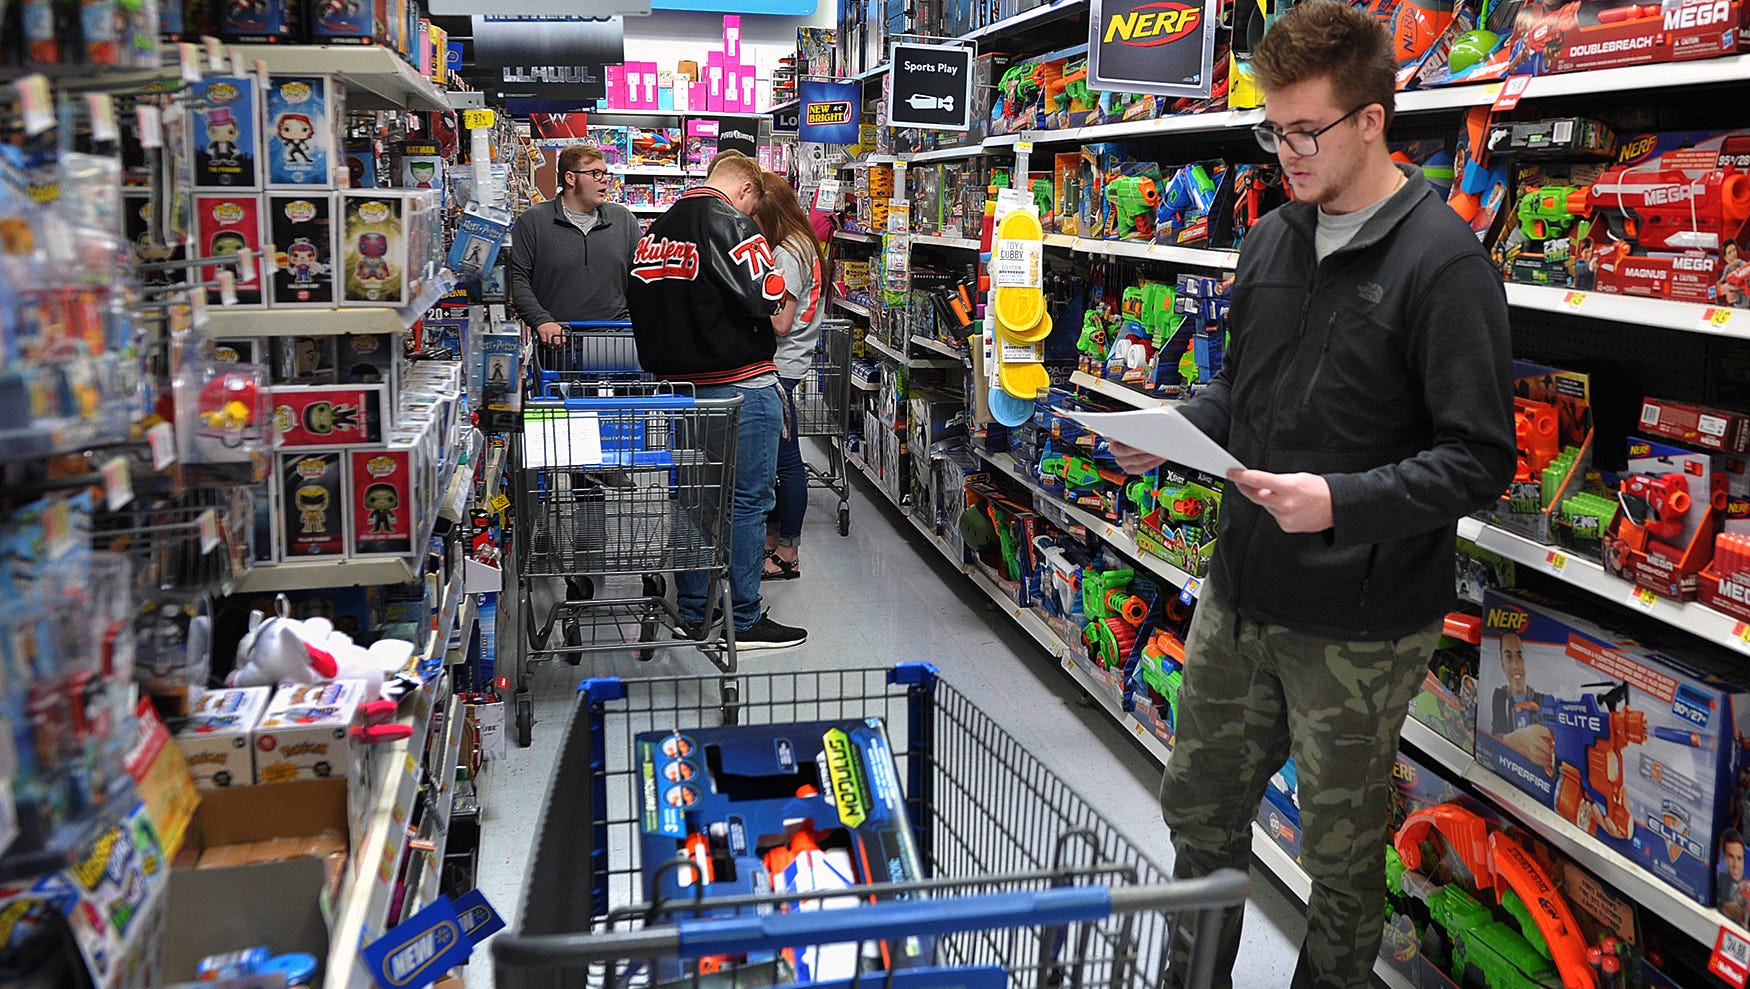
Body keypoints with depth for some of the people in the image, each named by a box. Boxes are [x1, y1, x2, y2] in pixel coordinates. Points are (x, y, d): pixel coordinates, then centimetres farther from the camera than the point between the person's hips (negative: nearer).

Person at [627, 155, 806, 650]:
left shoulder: (658, 229, 12)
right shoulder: (731, 224, -14)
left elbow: (642, 301, 15)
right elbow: (768, 295, -19)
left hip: (678, 382, 8)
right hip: (741, 385, -8)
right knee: (747, 501, 1)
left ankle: (692, 614, 23)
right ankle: (745, 621, 7)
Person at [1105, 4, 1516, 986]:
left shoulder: (1443, 261, -15)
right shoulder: (1272, 242, 7)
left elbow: (1480, 459, -18)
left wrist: (1342, 500, -29)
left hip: (1361, 621, -7)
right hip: (1242, 590, 7)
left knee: (1343, 850, 13)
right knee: (1199, 804, 20)